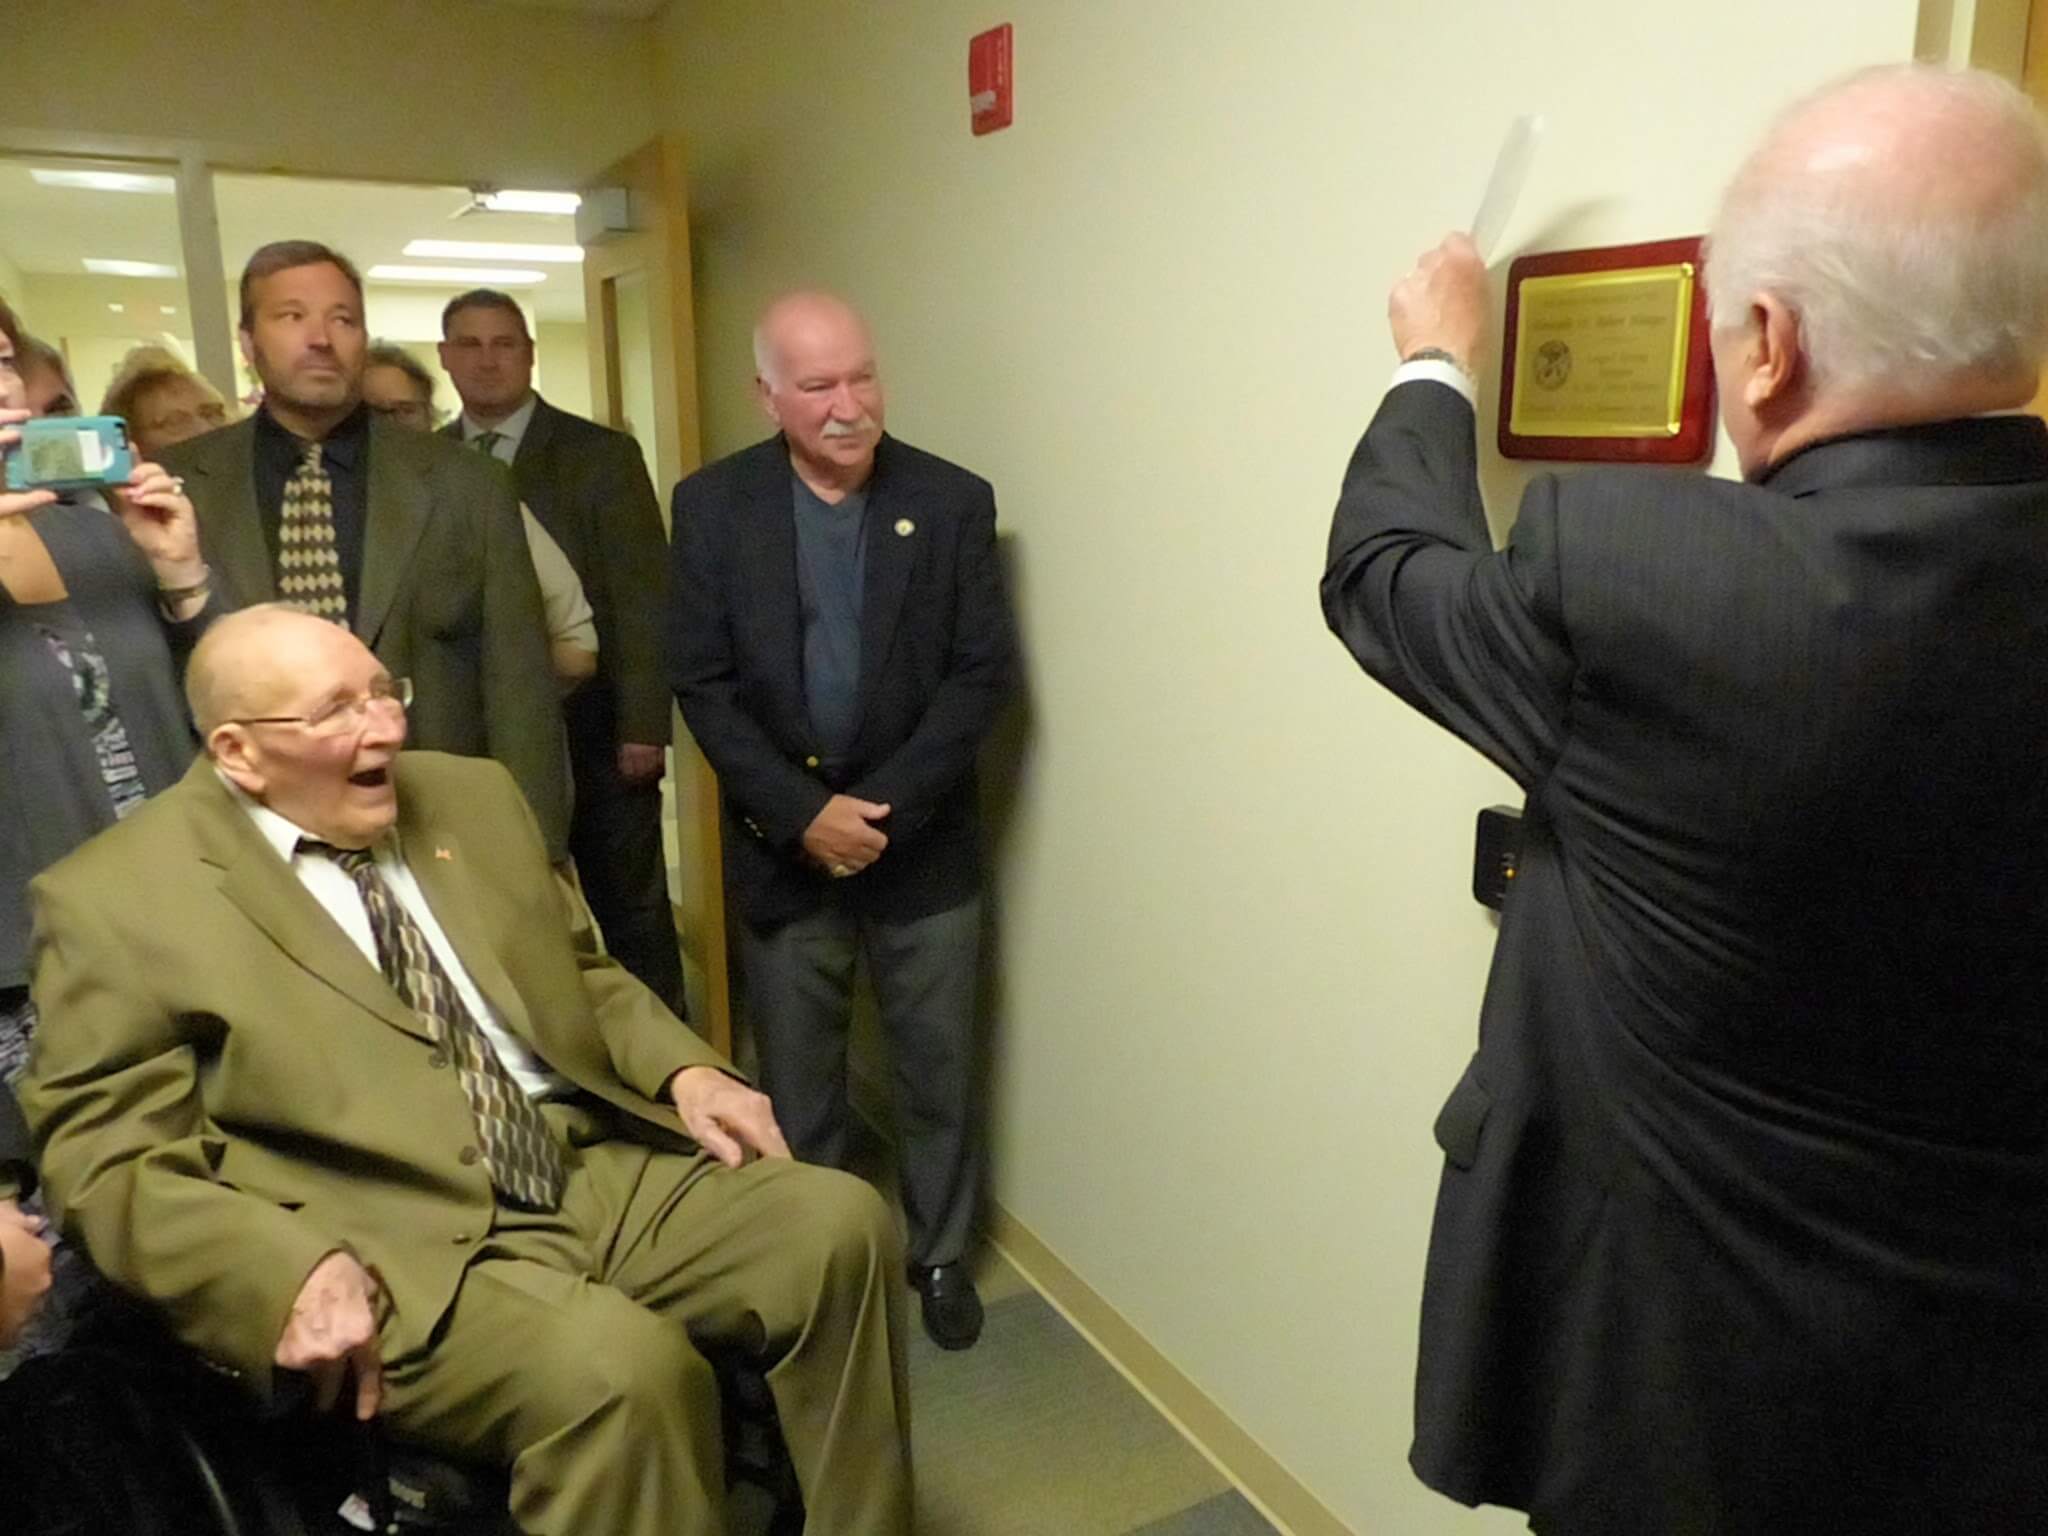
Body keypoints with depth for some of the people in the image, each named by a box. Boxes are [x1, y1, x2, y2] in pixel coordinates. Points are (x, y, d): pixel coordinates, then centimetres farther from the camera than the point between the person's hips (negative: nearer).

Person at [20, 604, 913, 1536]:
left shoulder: (470, 796, 12)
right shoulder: (115, 900, -4)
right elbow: (108, 1165, -6)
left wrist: (683, 1070, 2)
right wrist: (295, 1273, -23)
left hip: (598, 1171, 6)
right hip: (398, 1257, -5)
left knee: (837, 1222, -12)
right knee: (623, 1367, -32)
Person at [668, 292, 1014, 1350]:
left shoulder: (953, 502, -5)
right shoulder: (712, 505, -3)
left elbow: (982, 675, -7)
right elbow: (701, 683, -5)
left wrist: (884, 806, -15)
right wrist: (802, 813, -14)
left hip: (924, 844, 0)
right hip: (781, 846, 0)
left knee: (939, 1071, 12)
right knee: (794, 1084, 13)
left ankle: (939, 1254, 33)